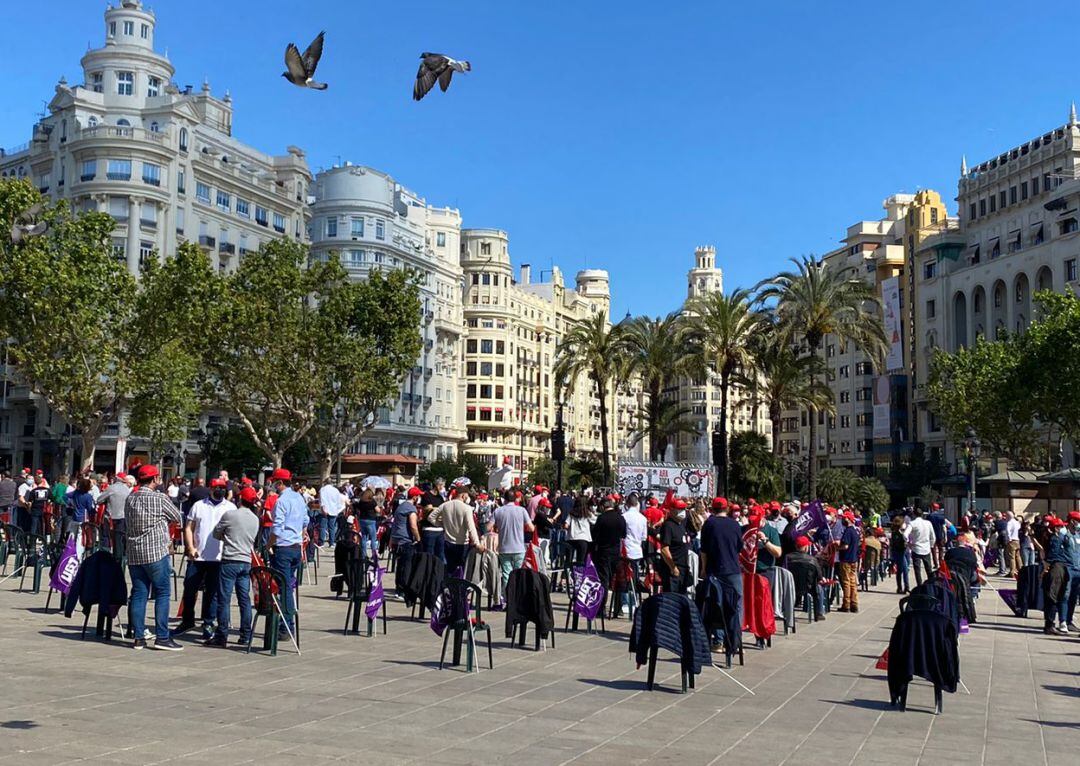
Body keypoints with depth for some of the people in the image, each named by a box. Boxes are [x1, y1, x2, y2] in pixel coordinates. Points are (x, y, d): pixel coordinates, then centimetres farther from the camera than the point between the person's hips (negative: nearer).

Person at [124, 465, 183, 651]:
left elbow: (126, 525, 16)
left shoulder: (130, 499, 8)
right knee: (162, 594, 0)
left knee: (138, 594, 8)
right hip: (156, 553, -6)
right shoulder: (159, 498, -9)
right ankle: (162, 637, -3)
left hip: (134, 554, 6)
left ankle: (138, 637, 10)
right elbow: (177, 518, 2)